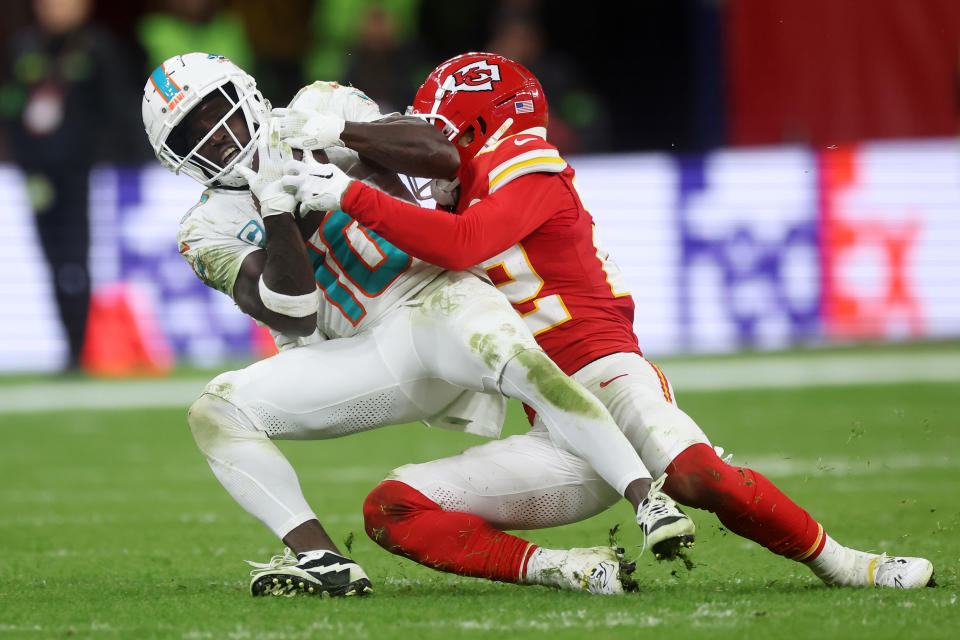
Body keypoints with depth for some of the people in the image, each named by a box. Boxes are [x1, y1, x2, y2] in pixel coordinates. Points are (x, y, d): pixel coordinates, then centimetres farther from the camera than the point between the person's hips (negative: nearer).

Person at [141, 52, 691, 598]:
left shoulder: (316, 109, 4)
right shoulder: (211, 230, 6)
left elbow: (442, 157, -7)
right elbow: (293, 316, -9)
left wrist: (337, 129, -17)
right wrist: (277, 209, -18)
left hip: (431, 300, -3)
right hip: (366, 359, 3)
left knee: (521, 363, -35)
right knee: (214, 412, -14)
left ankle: (647, 500, -36)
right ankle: (322, 560, -24)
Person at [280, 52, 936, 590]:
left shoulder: (528, 169, -2)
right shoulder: (473, 203, 25)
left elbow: (460, 245, -20)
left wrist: (351, 196, -17)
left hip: (610, 378, -8)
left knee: (699, 477, -38)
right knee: (392, 510, -7)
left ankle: (840, 564, -16)